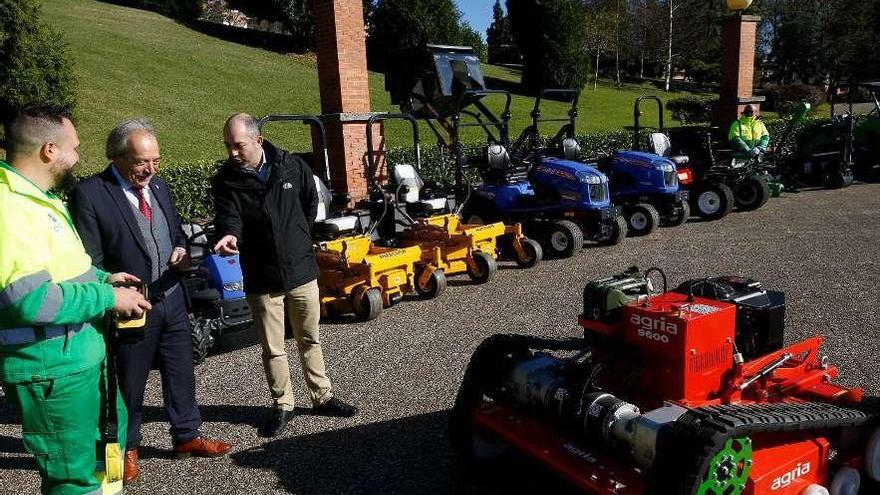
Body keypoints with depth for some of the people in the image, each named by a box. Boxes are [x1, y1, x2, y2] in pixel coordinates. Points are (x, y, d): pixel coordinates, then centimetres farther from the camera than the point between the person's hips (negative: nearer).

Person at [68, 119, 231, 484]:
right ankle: (126, 449, 33)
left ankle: (186, 436, 34)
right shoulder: (90, 194, -13)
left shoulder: (159, 186, 7)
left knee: (181, 373, 16)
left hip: (172, 300, 6)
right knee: (129, 382, 12)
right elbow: (91, 261, -14)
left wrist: (181, 249, -1)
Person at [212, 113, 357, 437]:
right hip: (261, 277, -1)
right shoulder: (225, 181, -7)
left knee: (310, 340, 15)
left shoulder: (292, 166, -4)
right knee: (272, 349, 9)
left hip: (301, 269, 1)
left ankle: (323, 397, 30)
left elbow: (311, 203, 9)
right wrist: (229, 235, -39)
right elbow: (228, 218, -17)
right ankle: (282, 405, 26)